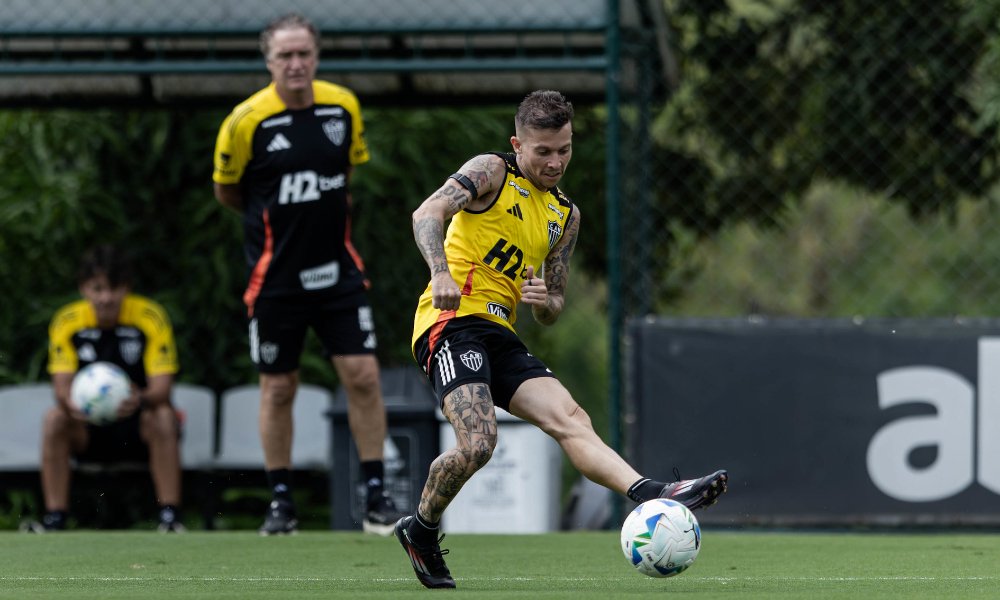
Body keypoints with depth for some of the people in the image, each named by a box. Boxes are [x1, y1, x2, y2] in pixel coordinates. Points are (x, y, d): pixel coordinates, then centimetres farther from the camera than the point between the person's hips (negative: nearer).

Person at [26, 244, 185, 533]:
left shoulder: (151, 317, -13)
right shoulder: (67, 322, -7)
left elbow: (162, 387, -19)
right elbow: (61, 384, -15)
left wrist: (142, 399, -44)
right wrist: (71, 403, -41)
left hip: (137, 422, -2)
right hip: (90, 428, 2)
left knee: (163, 417, -33)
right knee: (54, 418, -27)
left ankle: (170, 516, -29)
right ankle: (54, 517, -22)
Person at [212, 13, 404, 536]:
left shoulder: (344, 107, -1)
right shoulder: (246, 121, -12)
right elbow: (226, 191, 3)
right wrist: (275, 215, 7)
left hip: (337, 269, 2)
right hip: (275, 276, -2)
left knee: (363, 375, -5)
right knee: (277, 388, 4)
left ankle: (376, 494, 3)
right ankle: (280, 501, 16)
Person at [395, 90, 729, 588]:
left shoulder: (565, 216, 21)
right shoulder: (491, 172, 2)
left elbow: (552, 312, 27)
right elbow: (428, 214, -15)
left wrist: (545, 301, 1)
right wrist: (440, 272, -34)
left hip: (501, 338, 7)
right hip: (453, 322, -7)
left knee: (570, 419, -14)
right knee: (477, 444, -24)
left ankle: (652, 495, -30)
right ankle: (421, 529, -2)